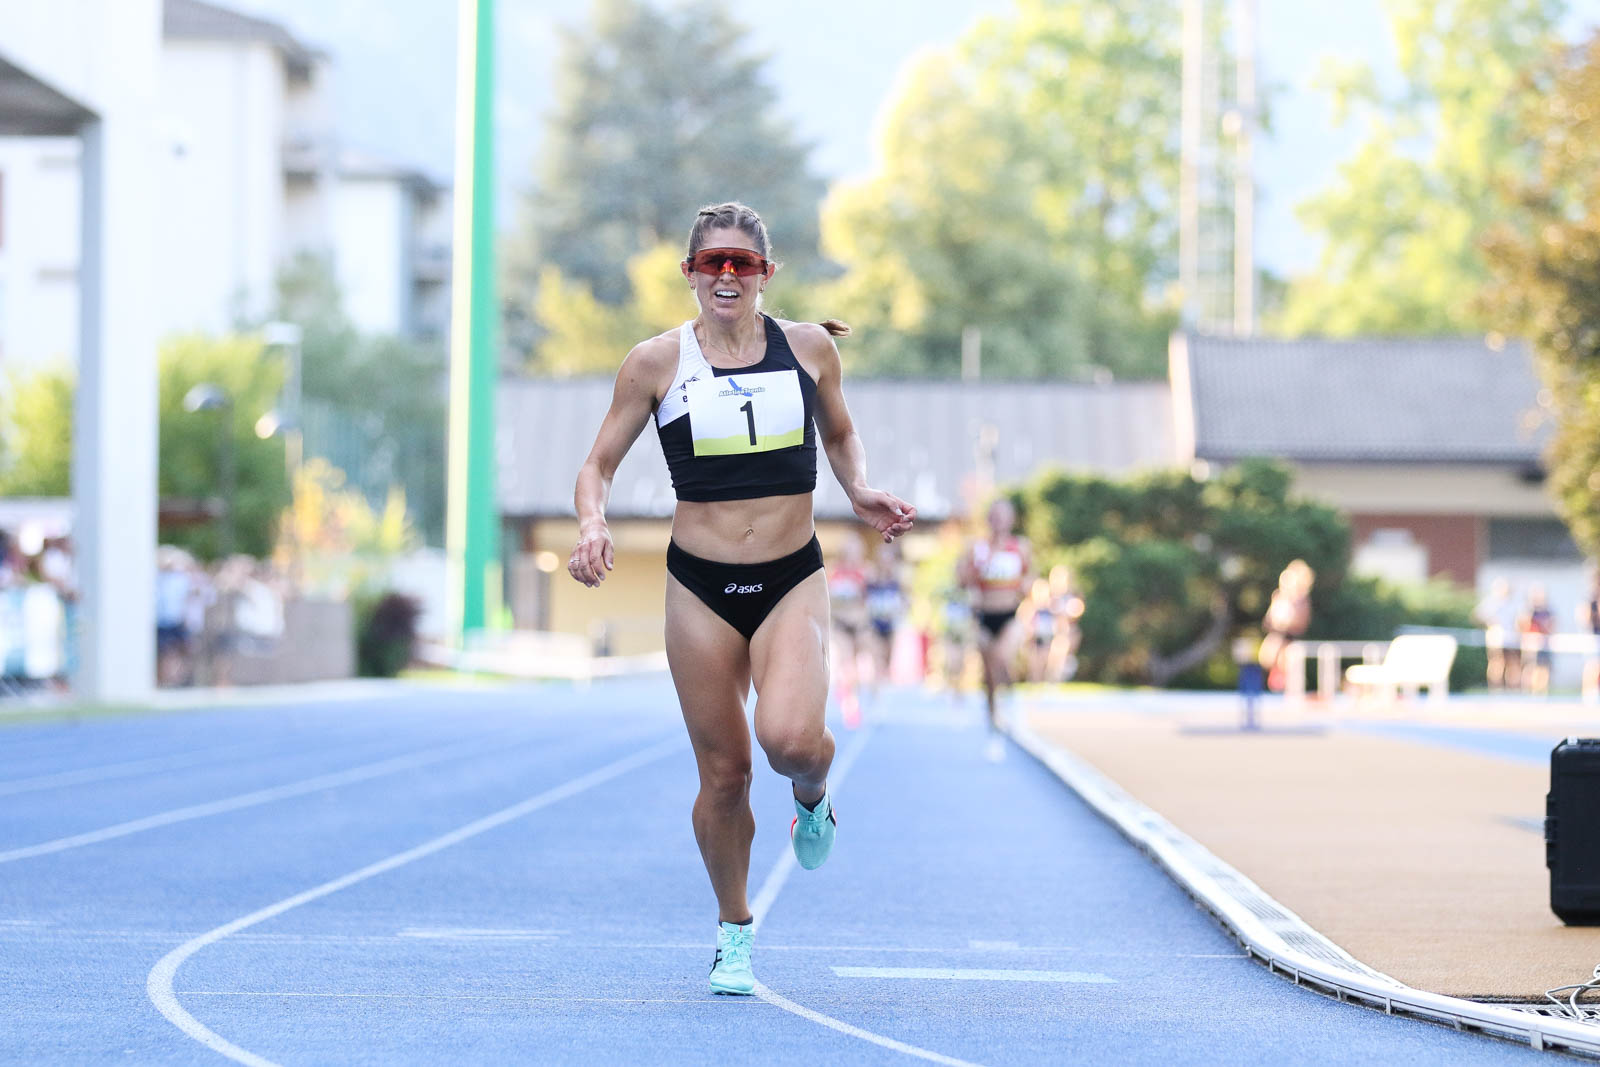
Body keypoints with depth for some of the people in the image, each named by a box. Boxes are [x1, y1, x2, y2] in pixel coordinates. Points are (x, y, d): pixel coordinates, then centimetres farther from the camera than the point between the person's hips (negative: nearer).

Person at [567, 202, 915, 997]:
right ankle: (734, 931, 26)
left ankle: (812, 797, 14)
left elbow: (840, 434, 21)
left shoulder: (809, 348, 2)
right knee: (724, 772, 3)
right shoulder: (656, 362, -2)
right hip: (701, 587, 0)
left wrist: (861, 494, 2)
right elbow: (599, 463, 4)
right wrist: (592, 526, -16)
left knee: (788, 737, -24)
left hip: (793, 581, 0)